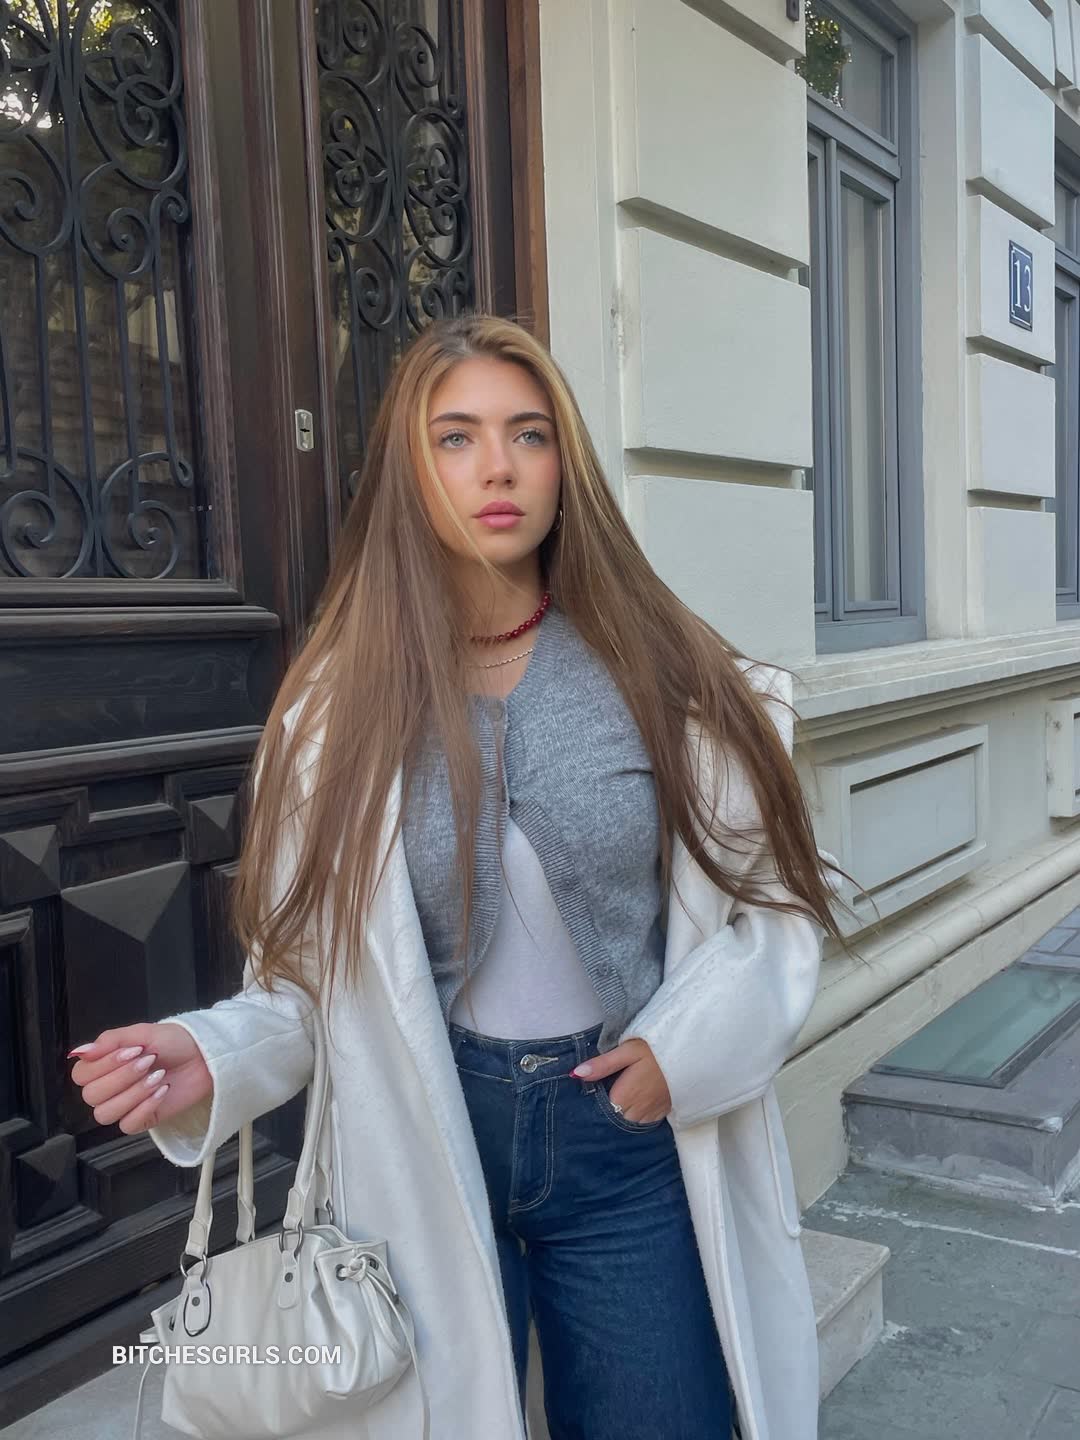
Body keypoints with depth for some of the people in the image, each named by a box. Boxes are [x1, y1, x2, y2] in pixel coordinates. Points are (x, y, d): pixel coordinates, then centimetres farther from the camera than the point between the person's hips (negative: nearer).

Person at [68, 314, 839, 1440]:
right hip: (424, 1146, 0)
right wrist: (214, 1057, -22)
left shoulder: (658, 672, -6)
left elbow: (772, 895, 0)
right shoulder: (342, 707, -5)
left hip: (630, 1139, 1)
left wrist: (686, 1044, -13)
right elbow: (314, 968, -4)